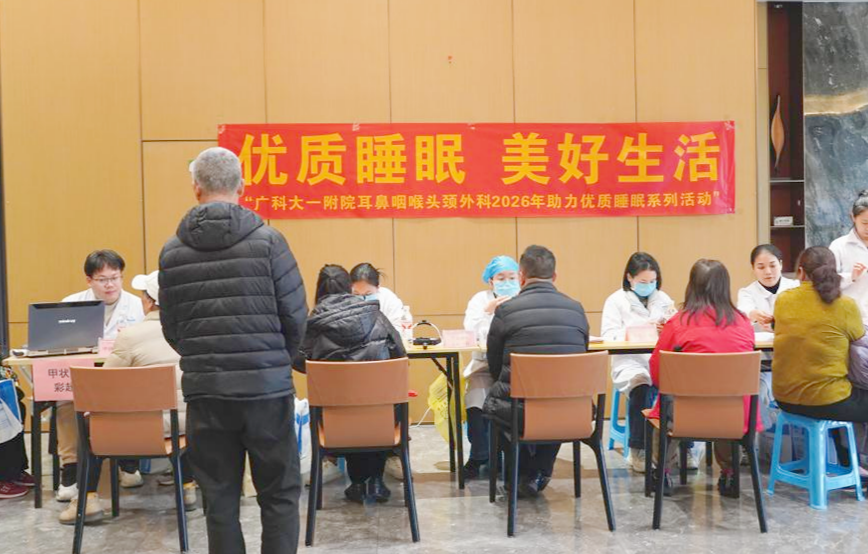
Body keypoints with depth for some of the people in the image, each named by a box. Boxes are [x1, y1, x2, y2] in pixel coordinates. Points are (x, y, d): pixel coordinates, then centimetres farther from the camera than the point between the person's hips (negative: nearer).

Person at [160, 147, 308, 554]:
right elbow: (295, 317, -4)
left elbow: (171, 329, 5)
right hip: (266, 387, -2)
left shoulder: (172, 251, 1)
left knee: (220, 500, 12)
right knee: (279, 496, 10)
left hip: (205, 391, 2)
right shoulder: (267, 241, -6)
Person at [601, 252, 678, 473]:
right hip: (631, 363, -3)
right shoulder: (616, 301, 7)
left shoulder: (663, 298, 19)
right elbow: (608, 336, -6)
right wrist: (638, 329, -17)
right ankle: (638, 451, -18)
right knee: (642, 388, -35)